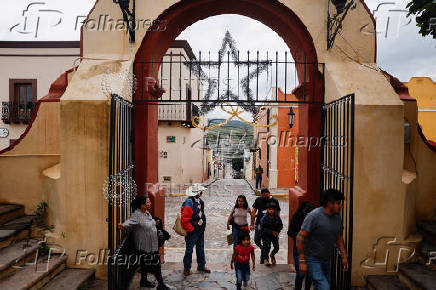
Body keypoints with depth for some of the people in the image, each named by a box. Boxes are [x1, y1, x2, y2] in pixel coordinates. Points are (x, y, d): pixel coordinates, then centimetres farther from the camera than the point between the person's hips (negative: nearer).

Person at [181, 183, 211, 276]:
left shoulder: (200, 201, 5)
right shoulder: (188, 204, -23)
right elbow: (184, 220, -25)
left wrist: (203, 226, 16)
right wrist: (191, 230, -18)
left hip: (200, 230, 8)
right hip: (192, 231, -8)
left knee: (201, 248, 19)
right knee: (189, 250, 6)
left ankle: (201, 266, 33)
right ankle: (187, 268, 22)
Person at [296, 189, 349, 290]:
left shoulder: (337, 217, 3)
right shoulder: (314, 216, -20)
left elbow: (339, 238, 16)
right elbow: (300, 237, -21)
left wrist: (344, 257, 13)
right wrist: (302, 261, -21)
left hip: (326, 259, 8)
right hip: (312, 259, -7)